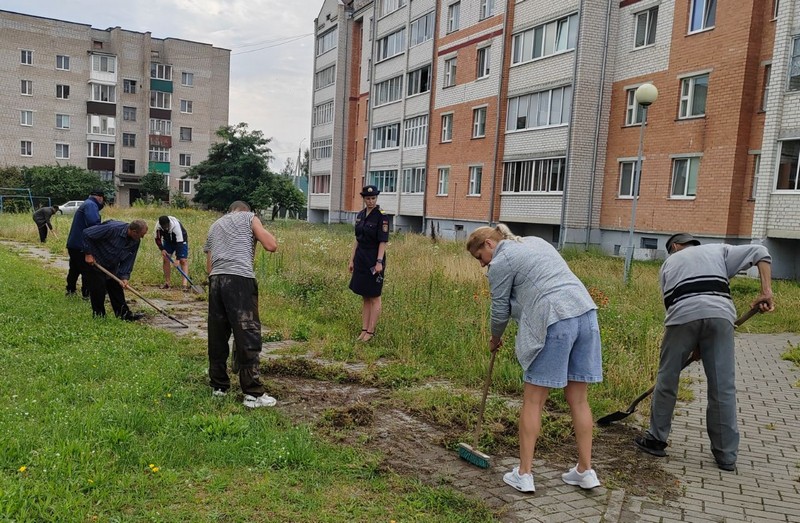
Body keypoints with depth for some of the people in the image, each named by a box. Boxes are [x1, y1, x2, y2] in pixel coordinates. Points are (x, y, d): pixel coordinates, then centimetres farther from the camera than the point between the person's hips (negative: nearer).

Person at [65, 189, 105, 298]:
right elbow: (94, 224, -28)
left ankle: (70, 290, 31)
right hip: (82, 245, -10)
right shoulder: (91, 205, -14)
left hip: (73, 244, 10)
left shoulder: (86, 204, 21)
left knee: (74, 269, 21)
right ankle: (87, 294, 2)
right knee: (87, 270, -2)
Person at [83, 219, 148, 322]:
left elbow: (128, 259, -4)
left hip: (113, 267, 6)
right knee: (98, 290, -3)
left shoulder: (136, 241, -11)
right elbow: (87, 233, -26)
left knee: (117, 289, 8)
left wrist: (124, 277, -16)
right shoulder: (112, 229, -33)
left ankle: (123, 313, 15)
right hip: (95, 263, -6)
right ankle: (98, 315, 12)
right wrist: (88, 254, -23)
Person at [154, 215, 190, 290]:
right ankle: (166, 283, 5)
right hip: (168, 241, 4)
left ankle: (185, 284, -21)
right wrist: (162, 249, -20)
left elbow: (179, 243, -39)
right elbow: (157, 239, -6)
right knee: (165, 259, -5)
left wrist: (177, 259, -40)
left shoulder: (176, 225, -39)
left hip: (180, 240, -4)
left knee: (183, 260, -14)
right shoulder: (158, 226, -25)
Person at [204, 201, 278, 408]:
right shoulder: (249, 217, 14)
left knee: (217, 336, 13)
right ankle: (253, 393, -4)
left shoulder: (214, 226, 29)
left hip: (215, 280, 6)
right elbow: (271, 246, 4)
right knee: (248, 336, -5)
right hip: (240, 279, -6)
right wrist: (261, 230, 21)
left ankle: (219, 386, 22)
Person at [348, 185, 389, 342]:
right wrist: (352, 260, 13)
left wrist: (379, 262, -21)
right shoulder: (360, 215, 9)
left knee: (374, 297, 2)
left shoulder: (381, 216, -12)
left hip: (374, 260, -7)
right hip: (361, 259, 7)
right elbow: (358, 239, 14)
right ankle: (364, 330, 19)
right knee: (365, 298, 12)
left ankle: (371, 332, 9)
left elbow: (383, 241, -15)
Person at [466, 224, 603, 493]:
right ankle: (585, 471, 20)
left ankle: (524, 474, 8)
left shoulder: (501, 263, 1)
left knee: (533, 400, 3)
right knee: (578, 399, 13)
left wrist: (495, 339, 24)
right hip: (586, 313, 8)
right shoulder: (535, 241, 24)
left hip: (554, 323, -8)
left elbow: (500, 310, 6)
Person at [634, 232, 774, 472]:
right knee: (723, 387, 7)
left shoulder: (669, 263, 31)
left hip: (683, 315, 0)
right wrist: (766, 291, 9)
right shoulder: (718, 250, 31)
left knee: (667, 379, 12)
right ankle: (726, 456, 15)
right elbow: (760, 252, 19)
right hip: (719, 313, 1)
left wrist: (693, 346, 31)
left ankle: (656, 439, 24)